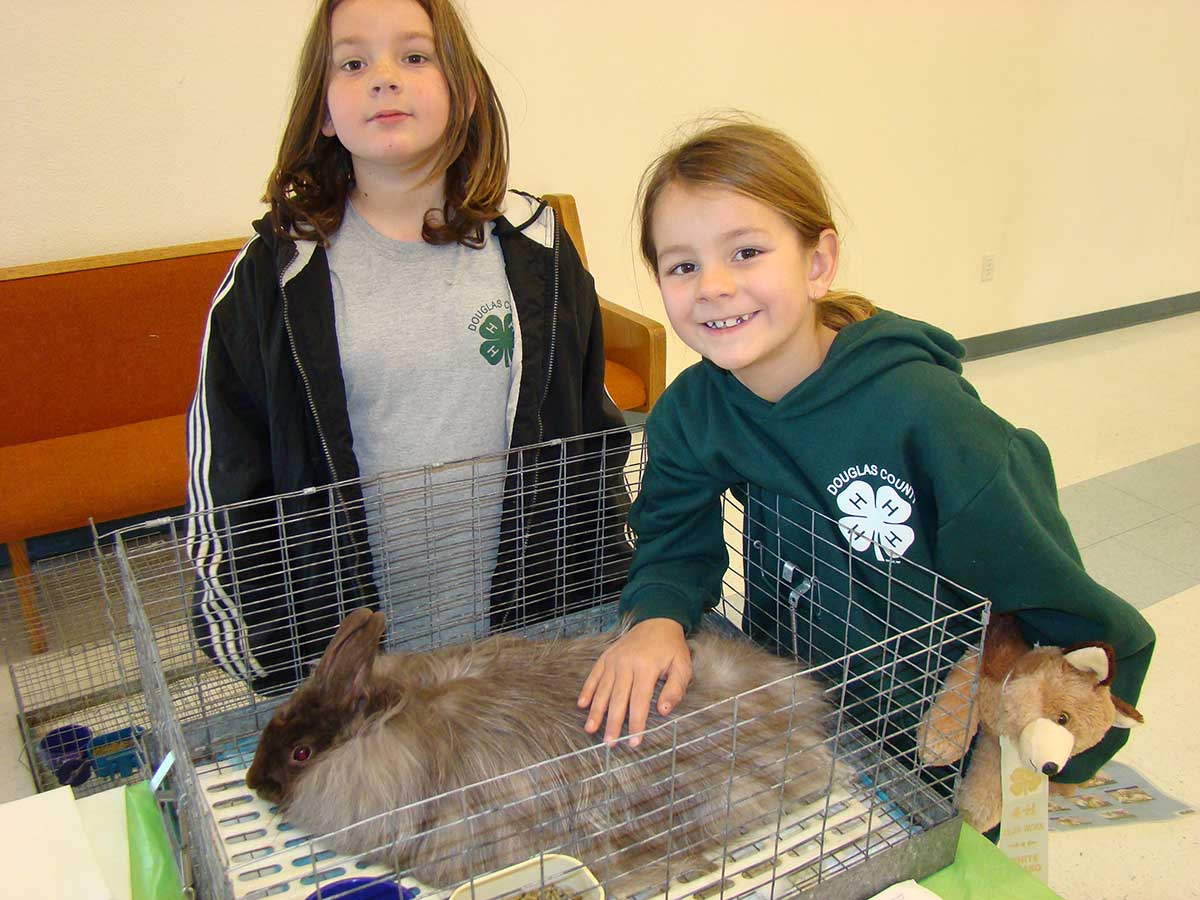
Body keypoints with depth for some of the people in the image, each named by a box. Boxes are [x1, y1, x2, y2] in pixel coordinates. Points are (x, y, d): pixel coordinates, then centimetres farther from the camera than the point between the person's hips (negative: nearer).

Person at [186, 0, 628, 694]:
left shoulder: (533, 247, -1)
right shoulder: (277, 273, -6)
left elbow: (595, 430, 6)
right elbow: (222, 469, -1)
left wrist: (608, 597, 8)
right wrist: (262, 659, -1)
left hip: (535, 623, 2)